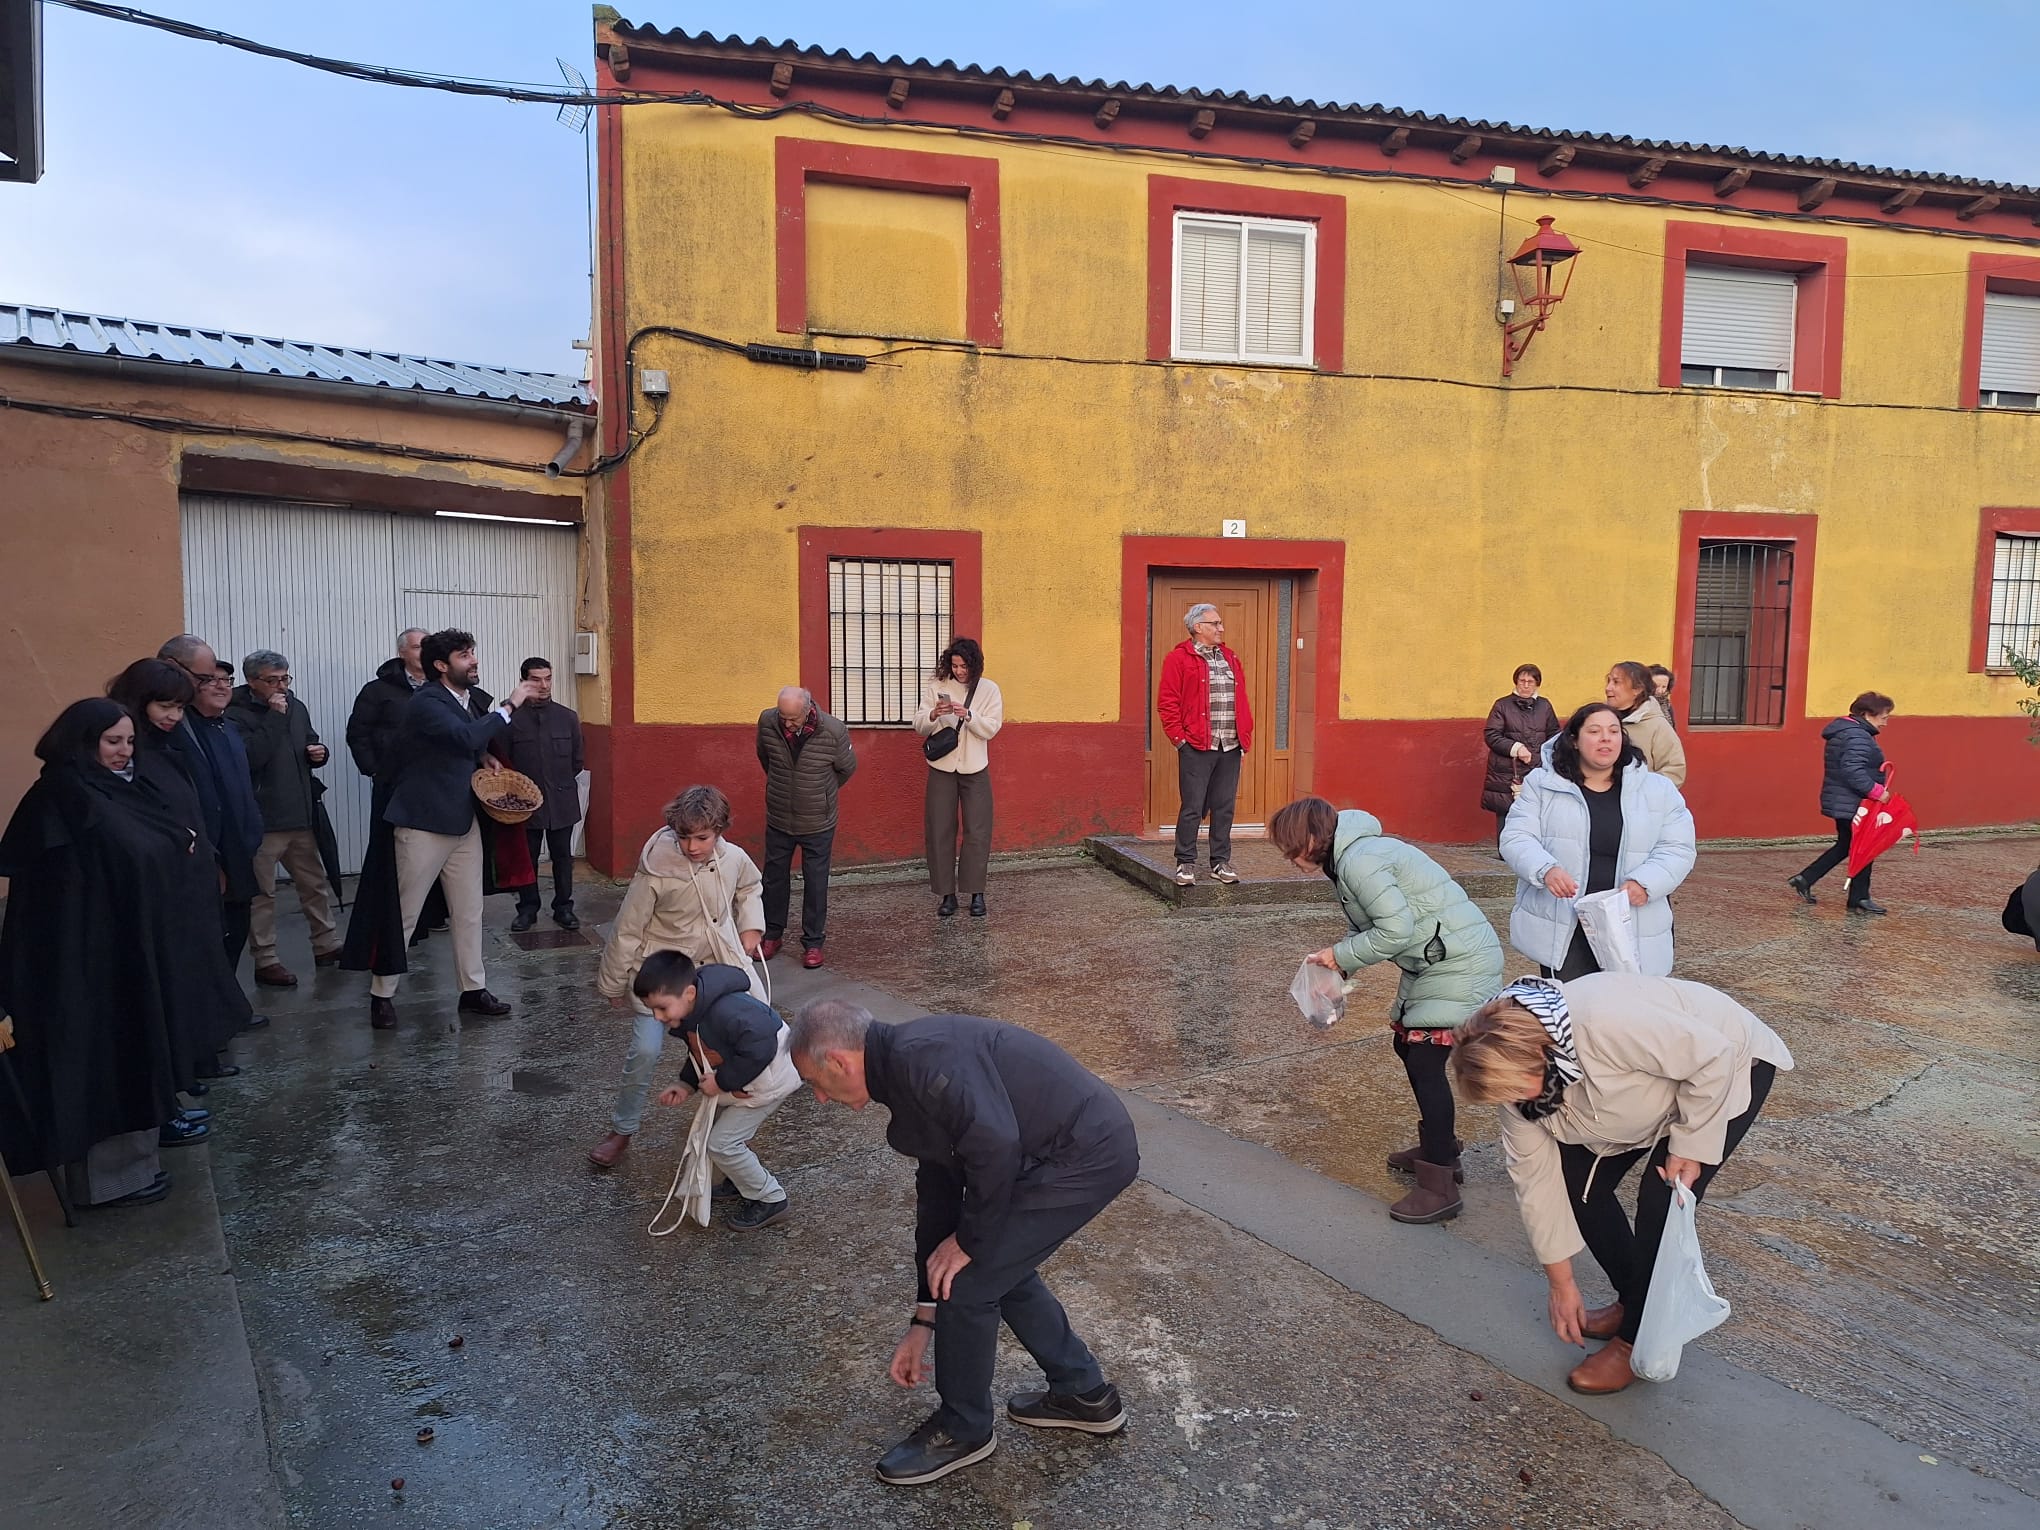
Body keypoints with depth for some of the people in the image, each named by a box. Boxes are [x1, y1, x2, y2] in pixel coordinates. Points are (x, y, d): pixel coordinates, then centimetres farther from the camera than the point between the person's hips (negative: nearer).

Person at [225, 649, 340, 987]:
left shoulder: (297, 708, 11)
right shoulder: (237, 715, -11)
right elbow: (248, 758, -26)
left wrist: (318, 753, 3)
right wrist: (273, 717, -23)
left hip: (300, 816, 7)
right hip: (262, 818, -7)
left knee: (315, 883, 16)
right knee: (262, 893, 3)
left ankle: (326, 945, 28)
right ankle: (265, 962, 11)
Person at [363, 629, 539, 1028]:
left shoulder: (477, 699, 6)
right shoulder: (425, 703, -16)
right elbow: (466, 737, -32)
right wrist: (509, 705, -25)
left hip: (464, 821, 7)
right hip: (423, 822, -7)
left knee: (469, 912, 11)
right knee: (404, 914, 3)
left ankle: (474, 990, 20)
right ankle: (382, 994, 16)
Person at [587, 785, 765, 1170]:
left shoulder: (734, 859, -14)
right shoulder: (656, 869, -26)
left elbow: (750, 888, 14)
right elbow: (627, 930, -13)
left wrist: (751, 927, 0)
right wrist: (613, 984, -4)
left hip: (715, 965, 4)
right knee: (644, 1051, -14)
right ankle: (622, 1131, 10)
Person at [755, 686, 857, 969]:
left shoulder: (833, 731, -21)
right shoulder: (767, 721, -14)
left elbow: (847, 768, -1)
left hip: (818, 824, -2)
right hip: (778, 819, 3)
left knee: (816, 883, 6)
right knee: (774, 878, 14)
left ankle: (813, 943, 18)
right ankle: (772, 935, 31)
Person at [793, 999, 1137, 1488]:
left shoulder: (921, 1055, -19)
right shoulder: (905, 1073, 13)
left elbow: (995, 1145, -28)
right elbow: (936, 1193, 19)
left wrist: (969, 1239, -10)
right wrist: (922, 1323, 23)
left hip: (1086, 1156, -10)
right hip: (1093, 1146, 10)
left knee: (968, 1285, 1)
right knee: (1000, 1269, 23)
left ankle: (963, 1430, 24)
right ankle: (1084, 1394, 39)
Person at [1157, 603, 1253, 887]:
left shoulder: (1230, 658, 17)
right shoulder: (1178, 659, -2)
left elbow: (1241, 701, 18)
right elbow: (1167, 702, -6)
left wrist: (1245, 738, 12)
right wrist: (1179, 738, -10)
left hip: (1230, 747, 6)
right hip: (1196, 747, -5)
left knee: (1224, 807, 9)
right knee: (1193, 807, -1)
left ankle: (1220, 863, 18)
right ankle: (1185, 864, 9)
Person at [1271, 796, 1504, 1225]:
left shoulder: (1358, 861, -21)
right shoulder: (1350, 856, 10)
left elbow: (1396, 930, -25)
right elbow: (1376, 927, 12)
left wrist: (1340, 955, -13)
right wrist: (1338, 967, -1)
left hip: (1460, 962, -10)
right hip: (1434, 960, 10)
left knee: (1426, 1060, -9)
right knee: (1408, 1044, 17)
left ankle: (1439, 1189, -2)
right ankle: (1438, 1149, 33)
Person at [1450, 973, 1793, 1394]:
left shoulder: (1605, 1023, -43)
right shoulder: (1514, 1064, -18)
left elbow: (1712, 1057, -30)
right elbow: (1536, 1177, -11)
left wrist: (1689, 1144, -21)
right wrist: (1562, 1285, -5)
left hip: (1729, 1066, -6)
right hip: (1655, 1080, 7)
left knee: (1661, 1201, -15)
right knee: (1579, 1181, -1)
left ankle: (1637, 1338, 2)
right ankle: (1633, 1300, 21)